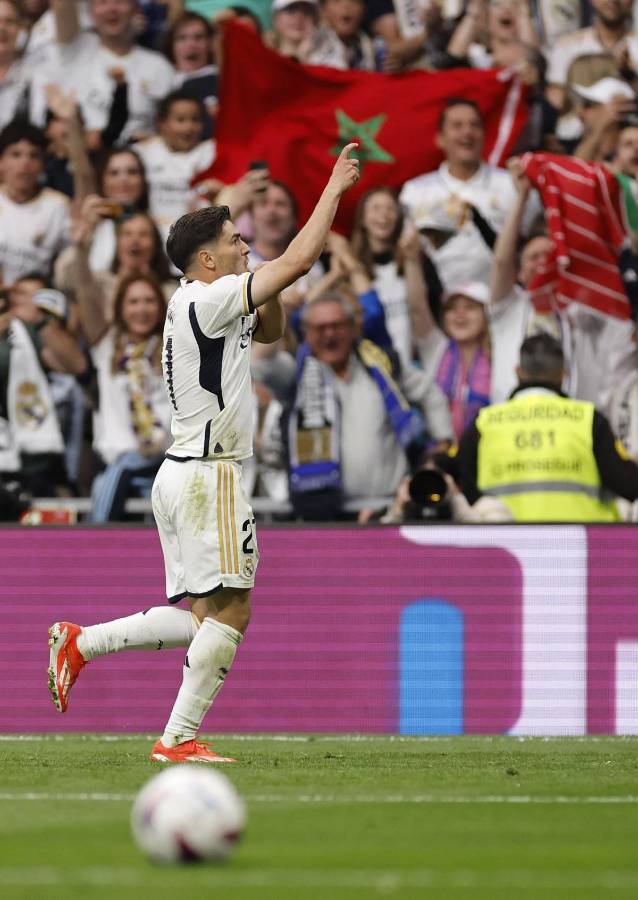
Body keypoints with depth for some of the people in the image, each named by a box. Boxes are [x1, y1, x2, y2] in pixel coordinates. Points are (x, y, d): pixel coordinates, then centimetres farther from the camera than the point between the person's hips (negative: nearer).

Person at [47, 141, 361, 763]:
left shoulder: (205, 305, 16)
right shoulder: (206, 301, -13)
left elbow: (270, 331, 31)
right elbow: (299, 259, -17)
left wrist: (268, 291, 9)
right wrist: (335, 187, -8)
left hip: (183, 474, 10)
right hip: (207, 475, -10)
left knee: (200, 616, 9)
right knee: (229, 611, -7)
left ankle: (80, 642, 6)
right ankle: (179, 738, -7)